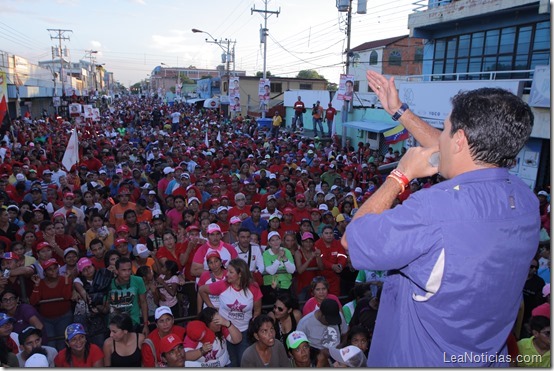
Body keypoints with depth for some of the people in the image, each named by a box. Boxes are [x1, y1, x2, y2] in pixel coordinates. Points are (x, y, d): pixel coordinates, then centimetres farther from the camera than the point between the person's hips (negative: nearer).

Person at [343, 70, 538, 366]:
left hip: (420, 359, -6)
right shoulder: (524, 199, -11)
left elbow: (351, 239, -22)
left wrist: (401, 175, -16)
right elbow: (450, 153, 5)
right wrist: (398, 111, 13)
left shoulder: (435, 209, -36)